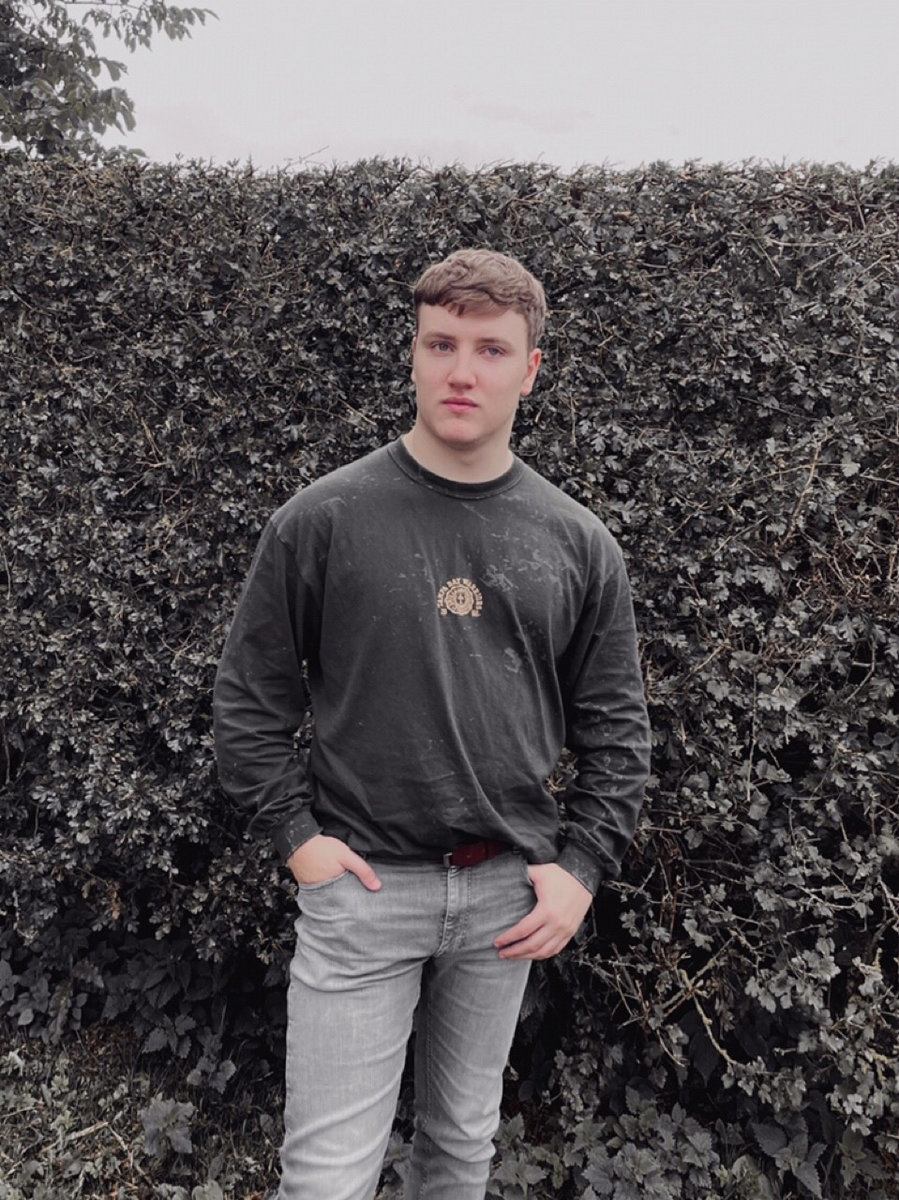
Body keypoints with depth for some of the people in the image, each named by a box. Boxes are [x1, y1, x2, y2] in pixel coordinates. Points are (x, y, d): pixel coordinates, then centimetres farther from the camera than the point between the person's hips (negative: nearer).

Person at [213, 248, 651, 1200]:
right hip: (360, 882, -2)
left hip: (507, 891, 3)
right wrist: (296, 834, -7)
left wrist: (582, 866, -2)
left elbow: (616, 725, 6)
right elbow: (249, 697, 0)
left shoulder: (576, 543, 0)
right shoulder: (321, 521, -7)